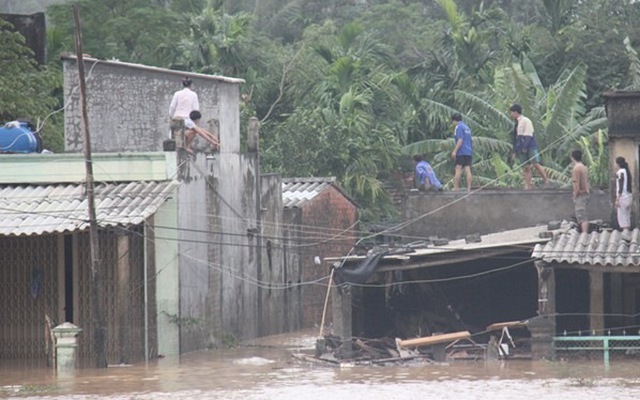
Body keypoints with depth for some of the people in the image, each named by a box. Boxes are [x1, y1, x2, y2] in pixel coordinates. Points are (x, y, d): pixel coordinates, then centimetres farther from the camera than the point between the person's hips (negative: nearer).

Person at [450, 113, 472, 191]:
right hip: (469, 152, 8)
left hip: (461, 152, -8)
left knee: (458, 170, -6)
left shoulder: (459, 127, -6)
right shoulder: (467, 127, 20)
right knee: (468, 170, 2)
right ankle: (469, 188, -2)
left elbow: (460, 140, -16)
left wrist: (455, 151, -17)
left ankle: (455, 188, -10)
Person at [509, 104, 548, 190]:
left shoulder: (525, 121, -3)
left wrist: (525, 147, -19)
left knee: (536, 164, -15)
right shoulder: (517, 124, 20)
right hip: (522, 149, 7)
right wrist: (515, 150, 19)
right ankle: (527, 186, -5)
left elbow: (528, 135, -11)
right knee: (526, 168, 0)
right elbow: (516, 138, 23)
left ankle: (546, 180, -9)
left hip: (530, 147, -7)